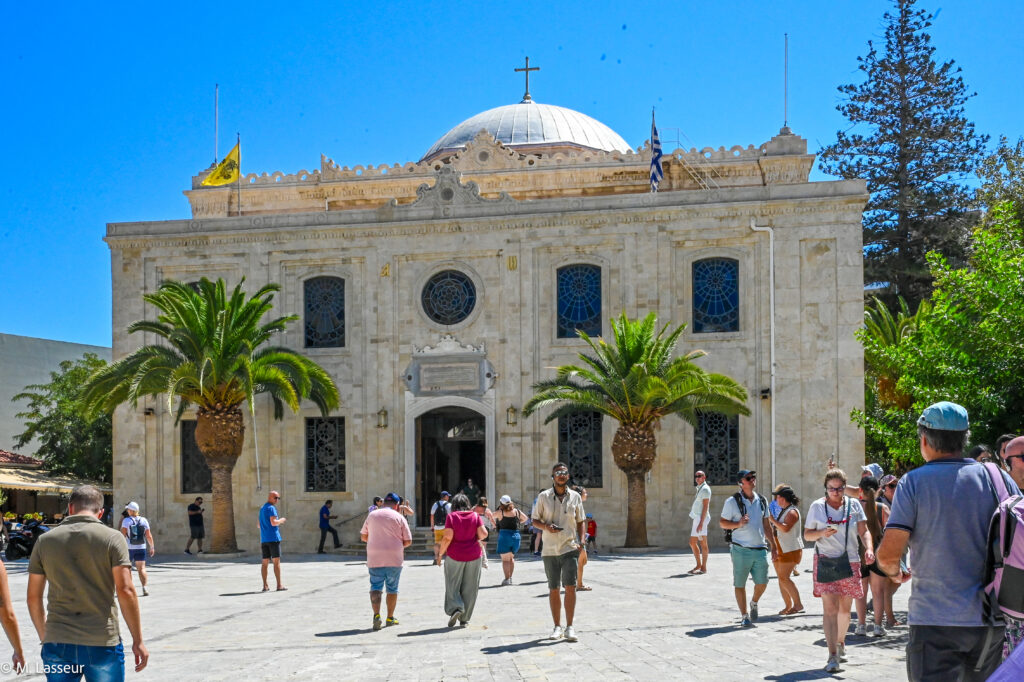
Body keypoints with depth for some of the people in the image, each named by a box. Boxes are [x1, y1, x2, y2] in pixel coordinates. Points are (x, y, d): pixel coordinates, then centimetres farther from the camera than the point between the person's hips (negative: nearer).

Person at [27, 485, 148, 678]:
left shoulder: (45, 540, 6)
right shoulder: (112, 538, -4)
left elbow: (33, 597, 9)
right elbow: (125, 591, -10)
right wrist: (138, 641, -5)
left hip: (58, 644, 2)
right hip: (103, 642, -2)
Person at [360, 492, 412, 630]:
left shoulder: (372, 515, 7)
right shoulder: (399, 517, 0)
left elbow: (363, 537, 14)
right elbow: (408, 541, -2)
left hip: (374, 558, 1)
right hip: (394, 558, -1)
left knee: (375, 587, 2)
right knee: (392, 589, 11)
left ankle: (376, 614, -19)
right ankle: (390, 618, 18)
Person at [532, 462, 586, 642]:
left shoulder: (575, 497, 6)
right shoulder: (543, 496, 3)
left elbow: (580, 522, 13)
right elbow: (535, 520, 7)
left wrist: (580, 542, 0)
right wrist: (546, 527, -14)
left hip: (569, 548, 0)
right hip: (549, 549, 1)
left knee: (570, 586, -10)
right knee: (553, 589, 6)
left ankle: (570, 627, -5)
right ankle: (557, 627, 15)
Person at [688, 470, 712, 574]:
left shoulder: (705, 489, -9)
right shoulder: (700, 489, 20)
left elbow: (705, 507, -16)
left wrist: (701, 522, -21)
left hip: (701, 518, -10)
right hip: (696, 518, 10)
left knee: (703, 544, -6)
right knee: (692, 543, 12)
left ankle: (703, 568, -3)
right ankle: (698, 565, 21)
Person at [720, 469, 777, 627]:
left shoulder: (762, 501, 11)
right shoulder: (732, 501, -3)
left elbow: (766, 525, 17)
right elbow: (722, 522, -1)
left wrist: (773, 547, 15)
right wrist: (738, 524, -18)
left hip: (760, 549, 4)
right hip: (741, 550, -4)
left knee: (762, 583, 3)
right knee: (740, 584, 2)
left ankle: (754, 603, 34)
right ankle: (744, 616, 15)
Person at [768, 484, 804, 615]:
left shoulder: (792, 512, -14)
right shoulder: (782, 511, 16)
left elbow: (785, 528, -29)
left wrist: (773, 520, -20)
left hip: (791, 550, -10)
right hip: (780, 550, 10)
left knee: (784, 578, -14)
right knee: (781, 578, 8)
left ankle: (798, 604, -9)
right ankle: (788, 606, 12)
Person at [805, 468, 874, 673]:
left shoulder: (854, 505, 5)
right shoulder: (817, 506, 1)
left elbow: (863, 531, 2)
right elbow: (807, 535, 4)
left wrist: (869, 548, -17)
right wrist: (822, 533, -16)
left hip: (849, 562, 2)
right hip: (825, 562, -2)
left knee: (844, 608, 12)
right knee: (830, 608, -11)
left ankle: (840, 642, 38)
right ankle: (833, 657, -12)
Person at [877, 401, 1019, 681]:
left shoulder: (914, 482, -7)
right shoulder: (998, 478, 2)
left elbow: (888, 554, -13)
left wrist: (894, 571, 9)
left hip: (935, 619, -4)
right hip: (992, 621, 4)